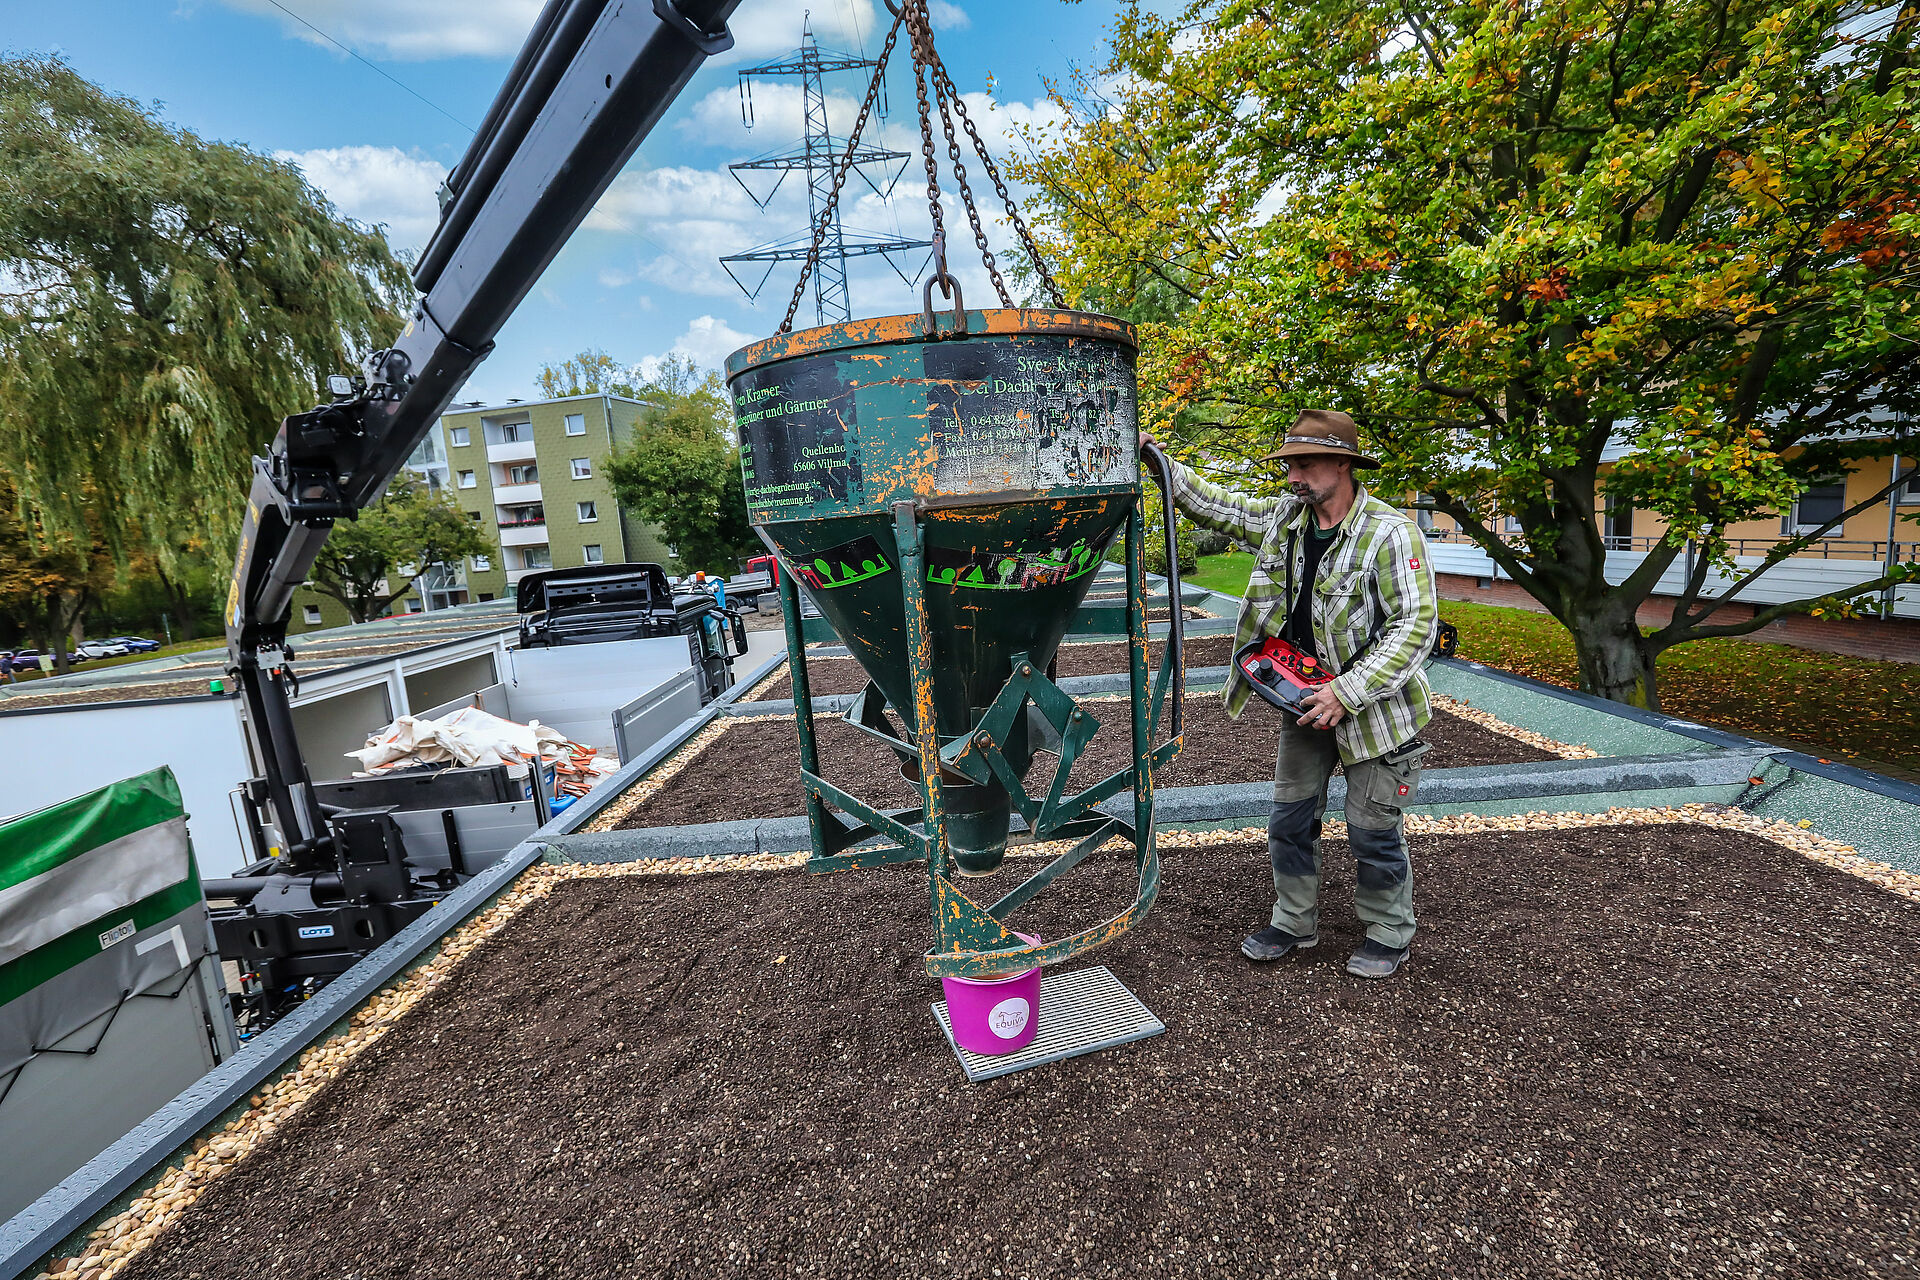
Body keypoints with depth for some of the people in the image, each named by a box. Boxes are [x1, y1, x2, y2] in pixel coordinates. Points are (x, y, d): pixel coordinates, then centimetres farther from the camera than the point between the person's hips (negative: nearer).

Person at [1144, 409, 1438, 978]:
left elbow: (1416, 624, -21)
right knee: (1290, 819, 14)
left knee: (1373, 831, 7)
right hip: (1306, 699, 6)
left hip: (1375, 706, -6)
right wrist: (1155, 457, -1)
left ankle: (1388, 935, 32)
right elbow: (1210, 504, 10)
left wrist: (1347, 693, -25)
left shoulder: (1391, 533, -18)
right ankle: (1294, 923, 33)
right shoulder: (1283, 517, 1)